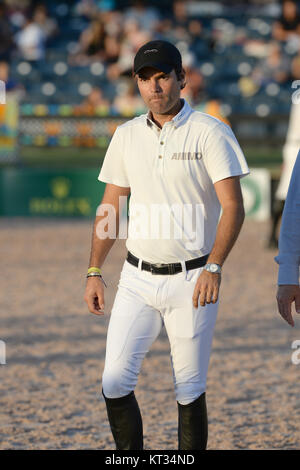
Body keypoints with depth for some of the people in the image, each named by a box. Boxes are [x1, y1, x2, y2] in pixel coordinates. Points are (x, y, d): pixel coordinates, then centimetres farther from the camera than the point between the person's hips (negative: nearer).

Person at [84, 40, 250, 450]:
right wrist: (94, 273, 8)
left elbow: (233, 207, -14)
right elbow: (110, 207, 14)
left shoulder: (210, 133, -7)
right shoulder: (127, 136, 8)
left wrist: (214, 268, -26)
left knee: (190, 391, 1)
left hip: (191, 280, -4)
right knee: (115, 384, -6)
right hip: (138, 278, 4)